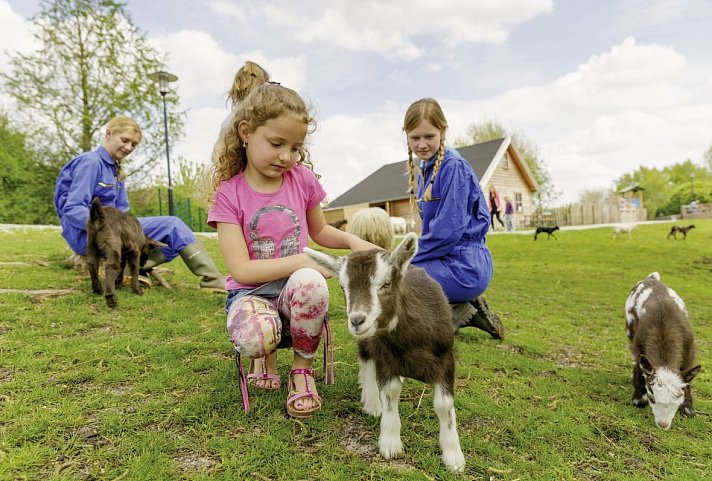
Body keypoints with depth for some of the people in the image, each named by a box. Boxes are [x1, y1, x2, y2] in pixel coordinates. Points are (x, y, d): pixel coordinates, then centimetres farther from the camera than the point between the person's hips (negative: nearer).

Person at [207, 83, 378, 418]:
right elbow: (241, 269, -15)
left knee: (310, 282, -37)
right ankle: (266, 354, 6)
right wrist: (301, 261, -22)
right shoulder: (229, 192, -9)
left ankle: (302, 368, -7)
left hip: (296, 288, 2)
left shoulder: (303, 179, -1)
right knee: (254, 337, -37)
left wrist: (352, 241, -2)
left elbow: (320, 231, 18)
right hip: (252, 290, -1)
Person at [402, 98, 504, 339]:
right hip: (445, 259, 9)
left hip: (463, 267, -9)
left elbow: (448, 230, -20)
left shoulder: (454, 167, -14)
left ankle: (458, 312, -3)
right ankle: (465, 310, 12)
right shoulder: (423, 170, 11)